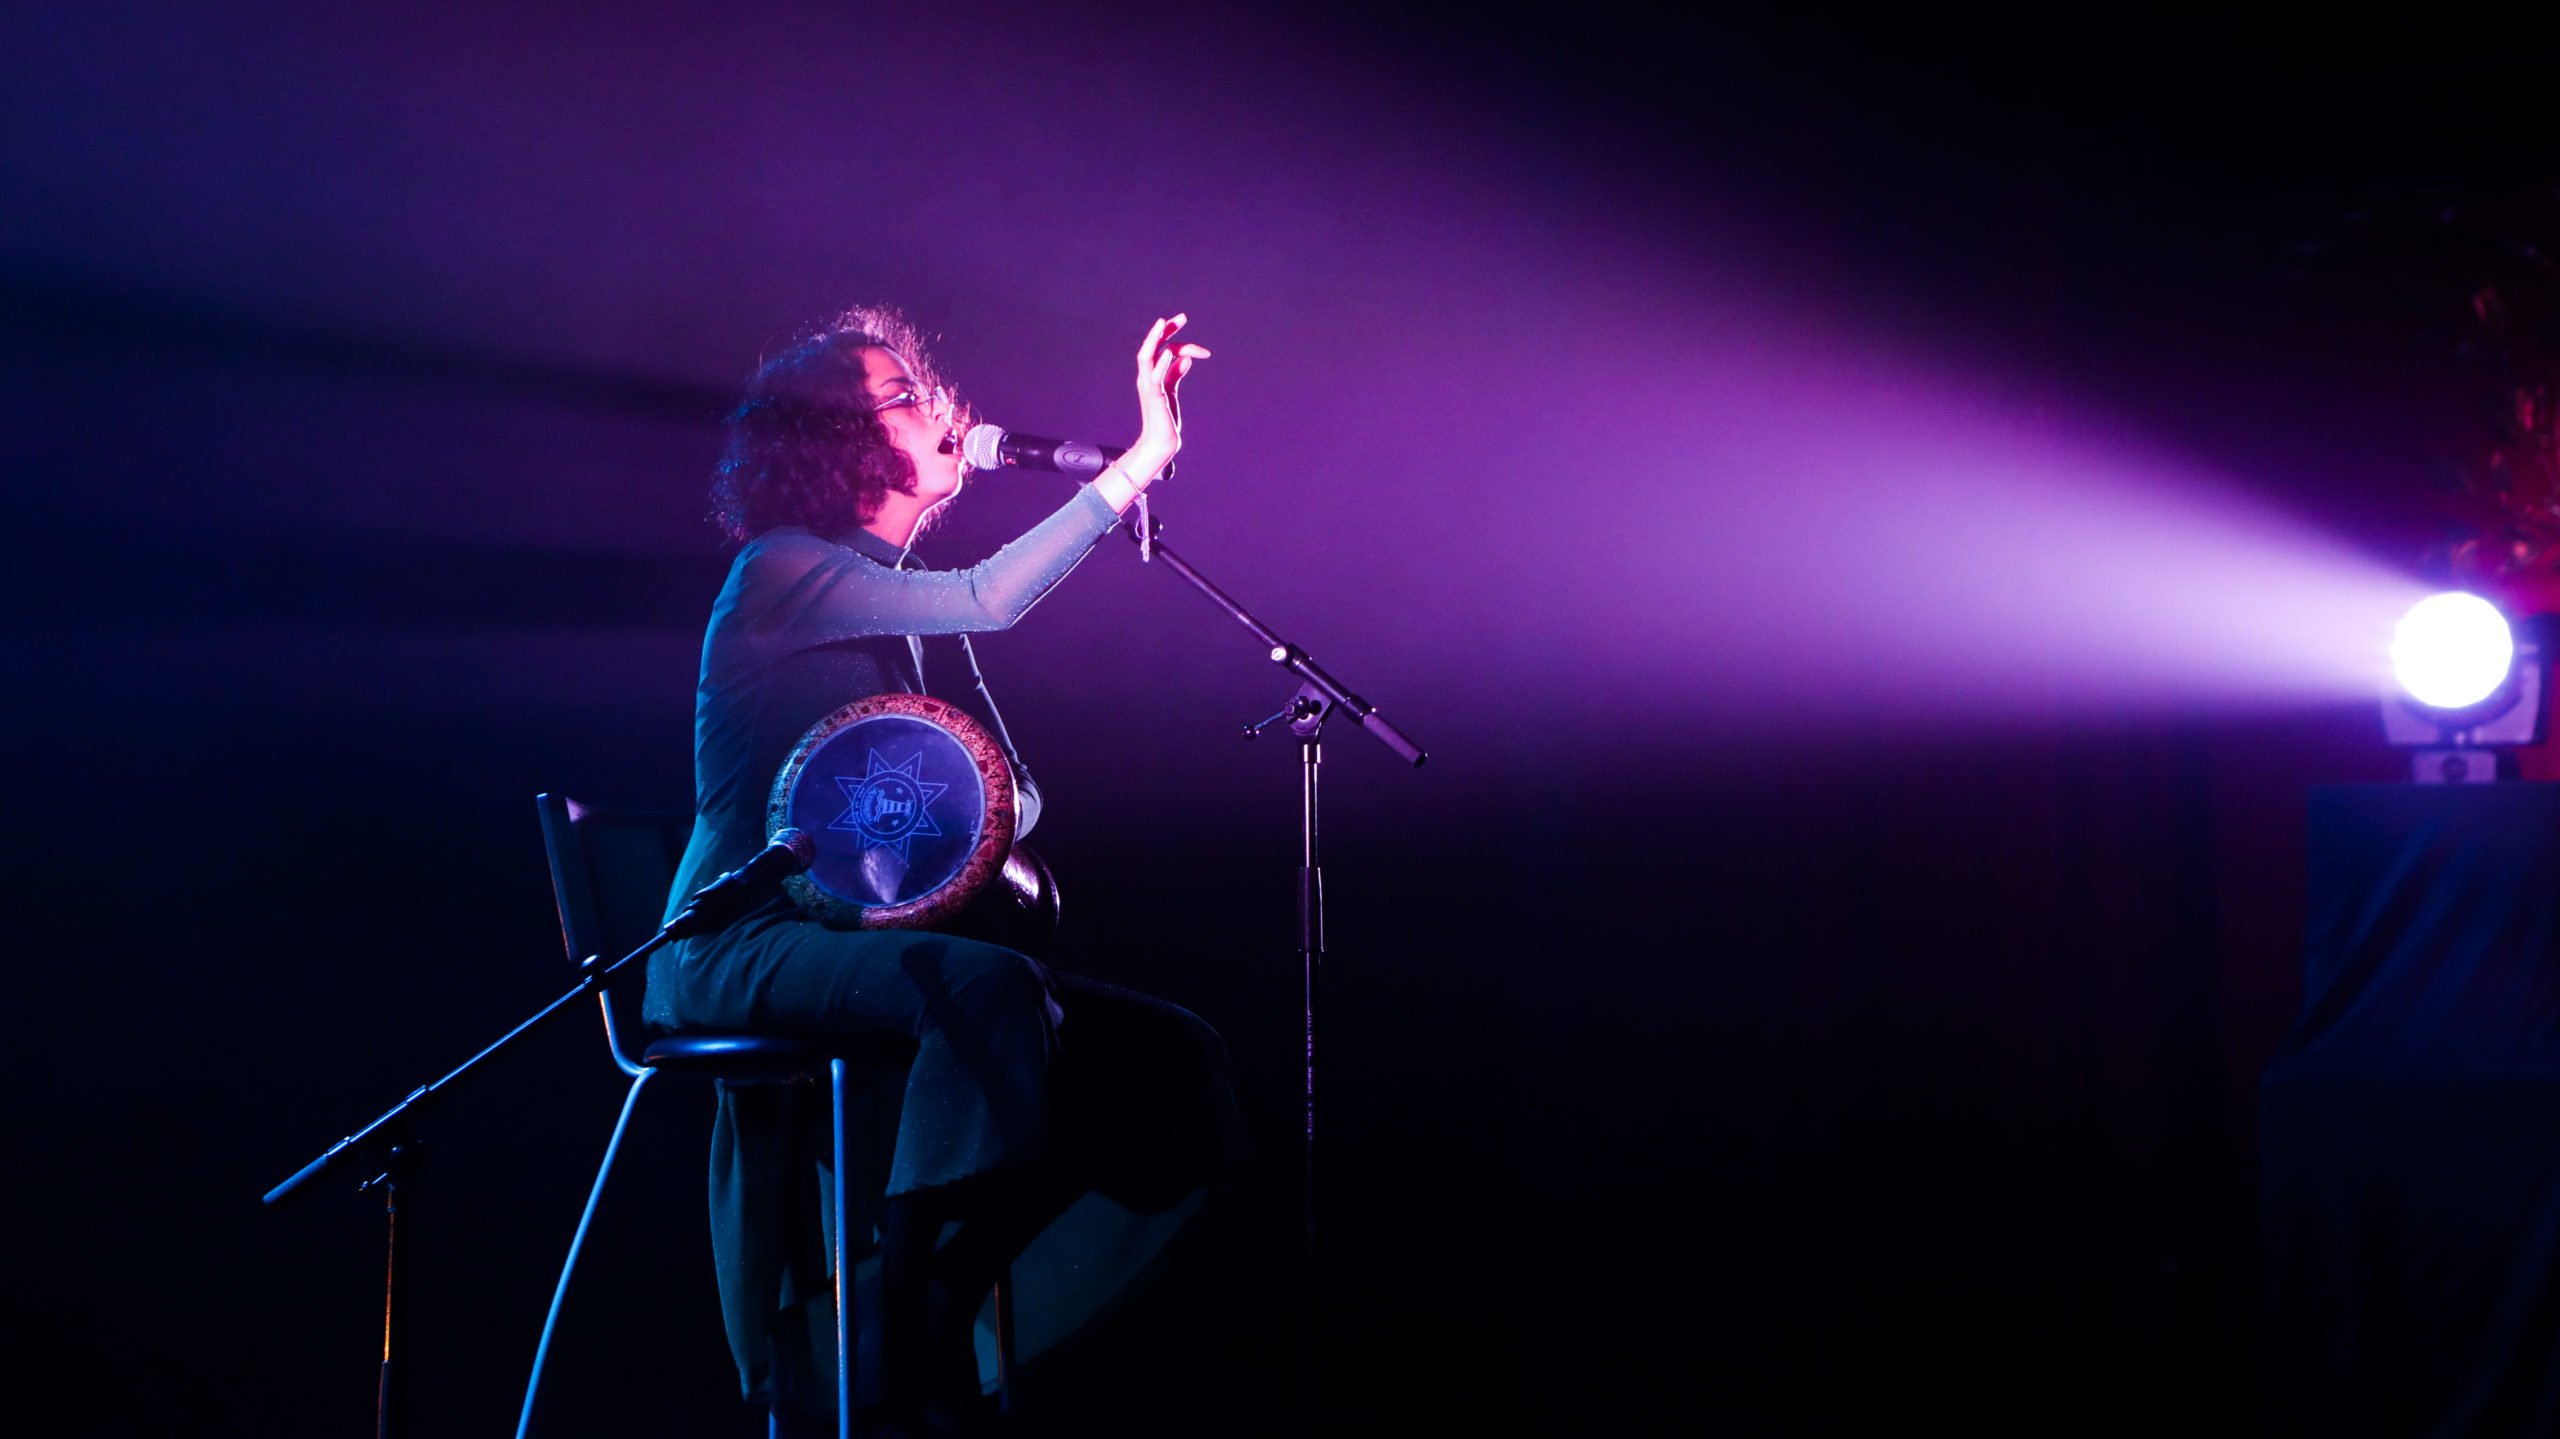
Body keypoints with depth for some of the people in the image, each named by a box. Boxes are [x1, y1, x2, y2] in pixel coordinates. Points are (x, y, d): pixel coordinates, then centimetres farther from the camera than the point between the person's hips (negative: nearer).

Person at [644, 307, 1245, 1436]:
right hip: (741, 954, -8)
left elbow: (1012, 788, 19)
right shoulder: (781, 573, -5)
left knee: (1174, 1062, -5)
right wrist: (1142, 457, -20)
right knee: (987, 986, -38)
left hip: (880, 943, 8)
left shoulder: (915, 611, 19)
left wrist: (1001, 840, -6)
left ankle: (935, 1327, -4)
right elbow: (990, 600, -20)